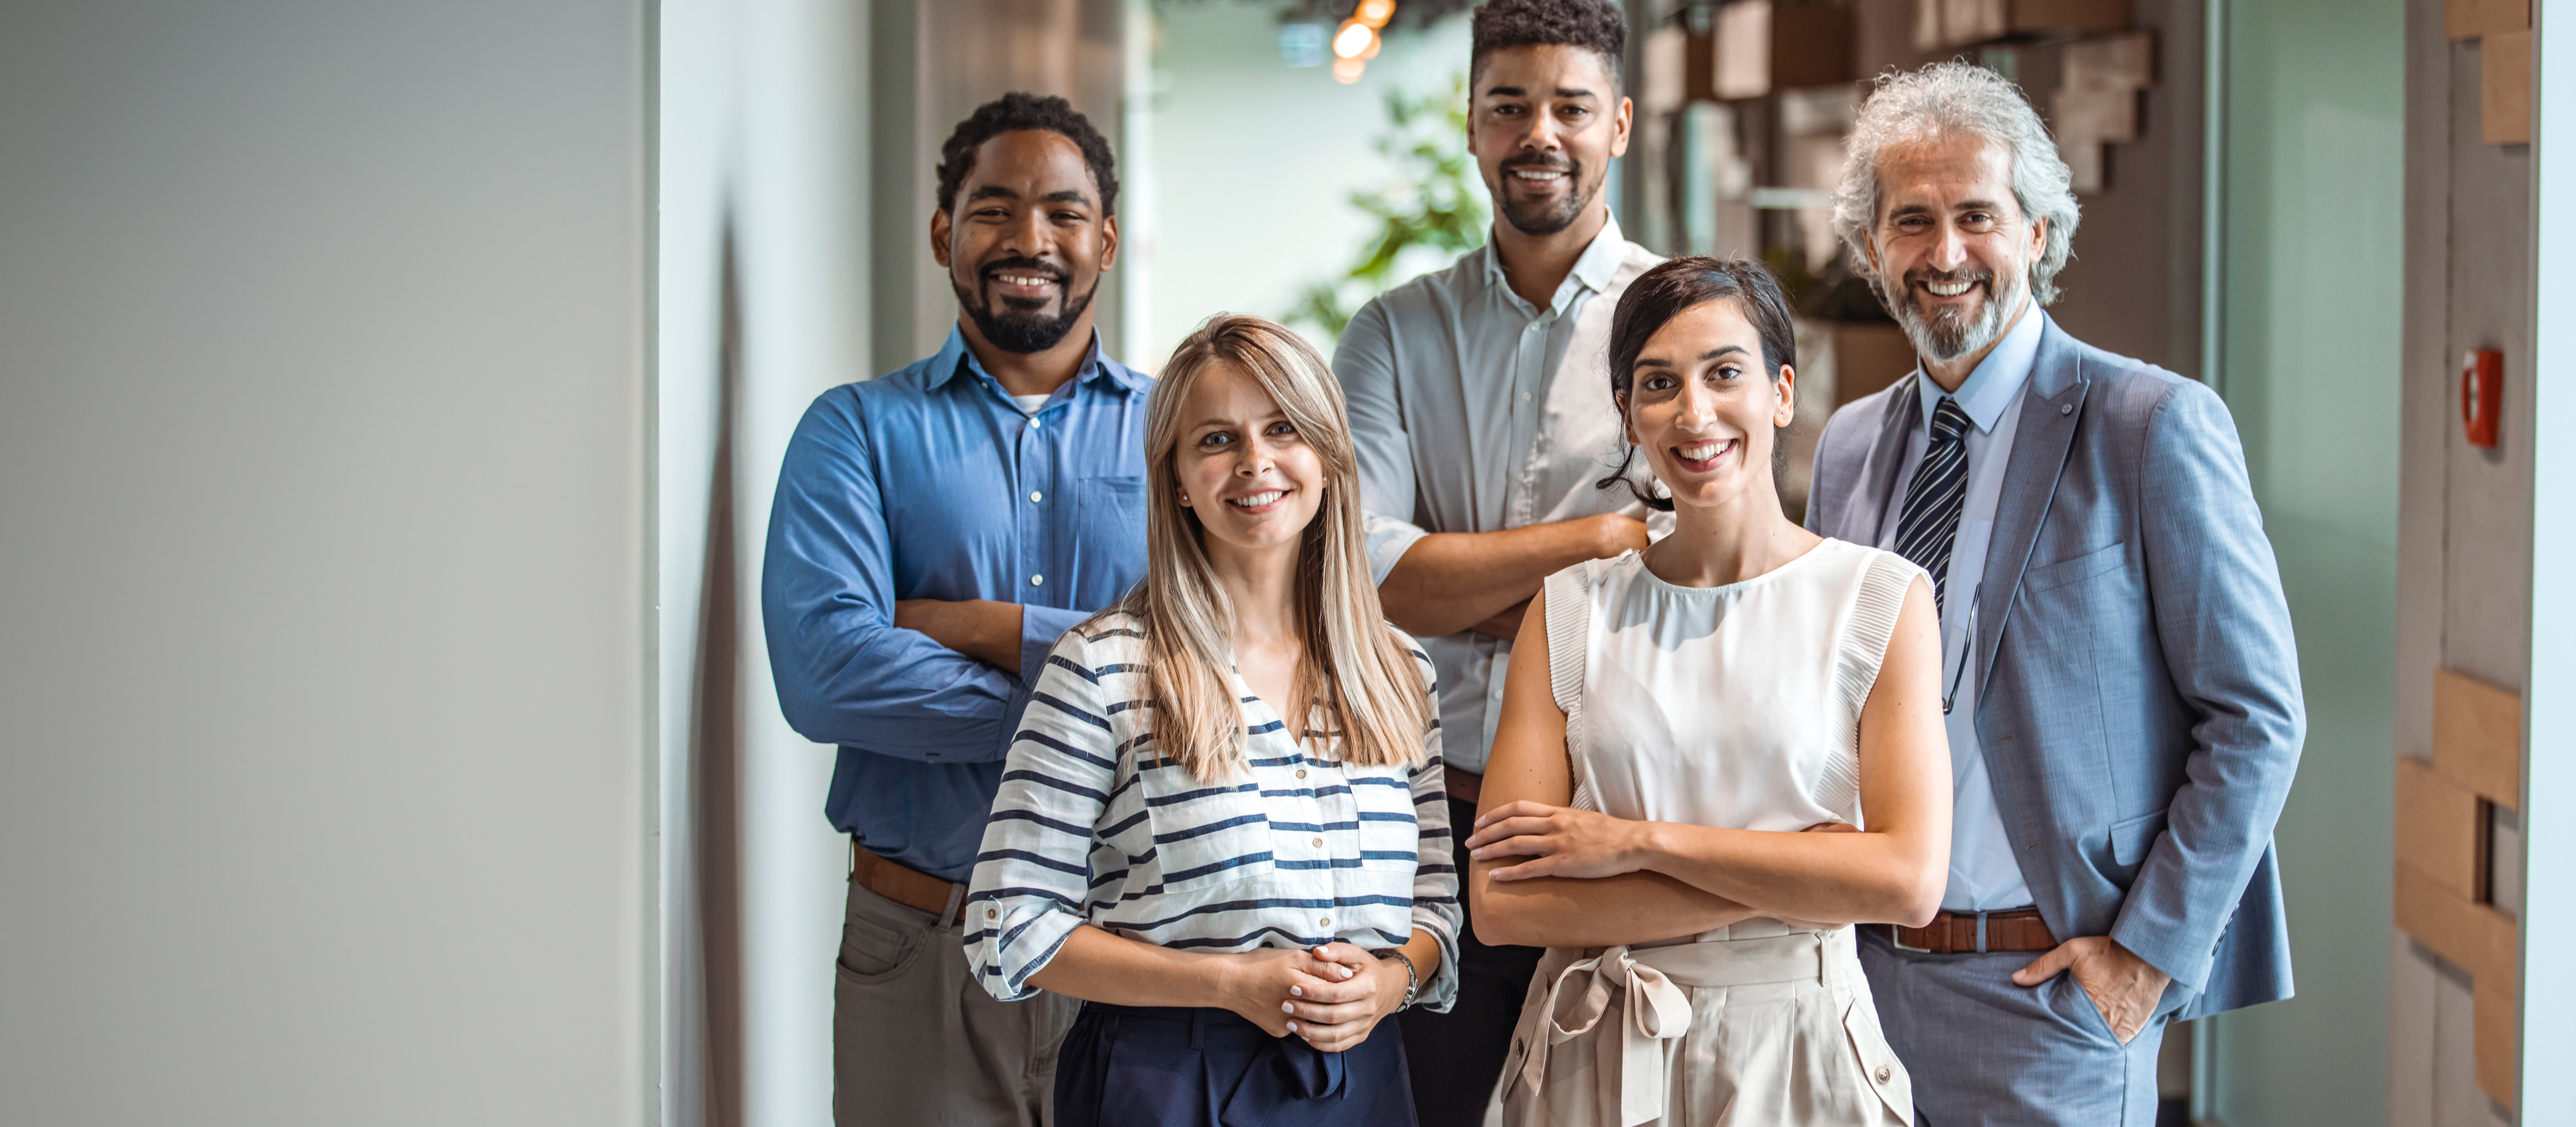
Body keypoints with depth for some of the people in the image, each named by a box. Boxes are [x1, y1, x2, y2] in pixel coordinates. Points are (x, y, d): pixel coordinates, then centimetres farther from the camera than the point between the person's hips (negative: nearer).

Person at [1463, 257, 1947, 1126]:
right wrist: (1796, 877, -14)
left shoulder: (1880, 598, -3)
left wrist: (1641, 841, -13)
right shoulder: (1570, 614, 1)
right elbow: (1503, 902, -8)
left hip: (1795, 1054, -1)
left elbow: (1908, 880, -13)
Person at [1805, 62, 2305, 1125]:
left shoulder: (2154, 428, -9)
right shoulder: (1848, 446, 9)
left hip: (2050, 986, -5)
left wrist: (2153, 947, -11)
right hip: (1862, 968, 5)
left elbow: (2256, 719, -9)